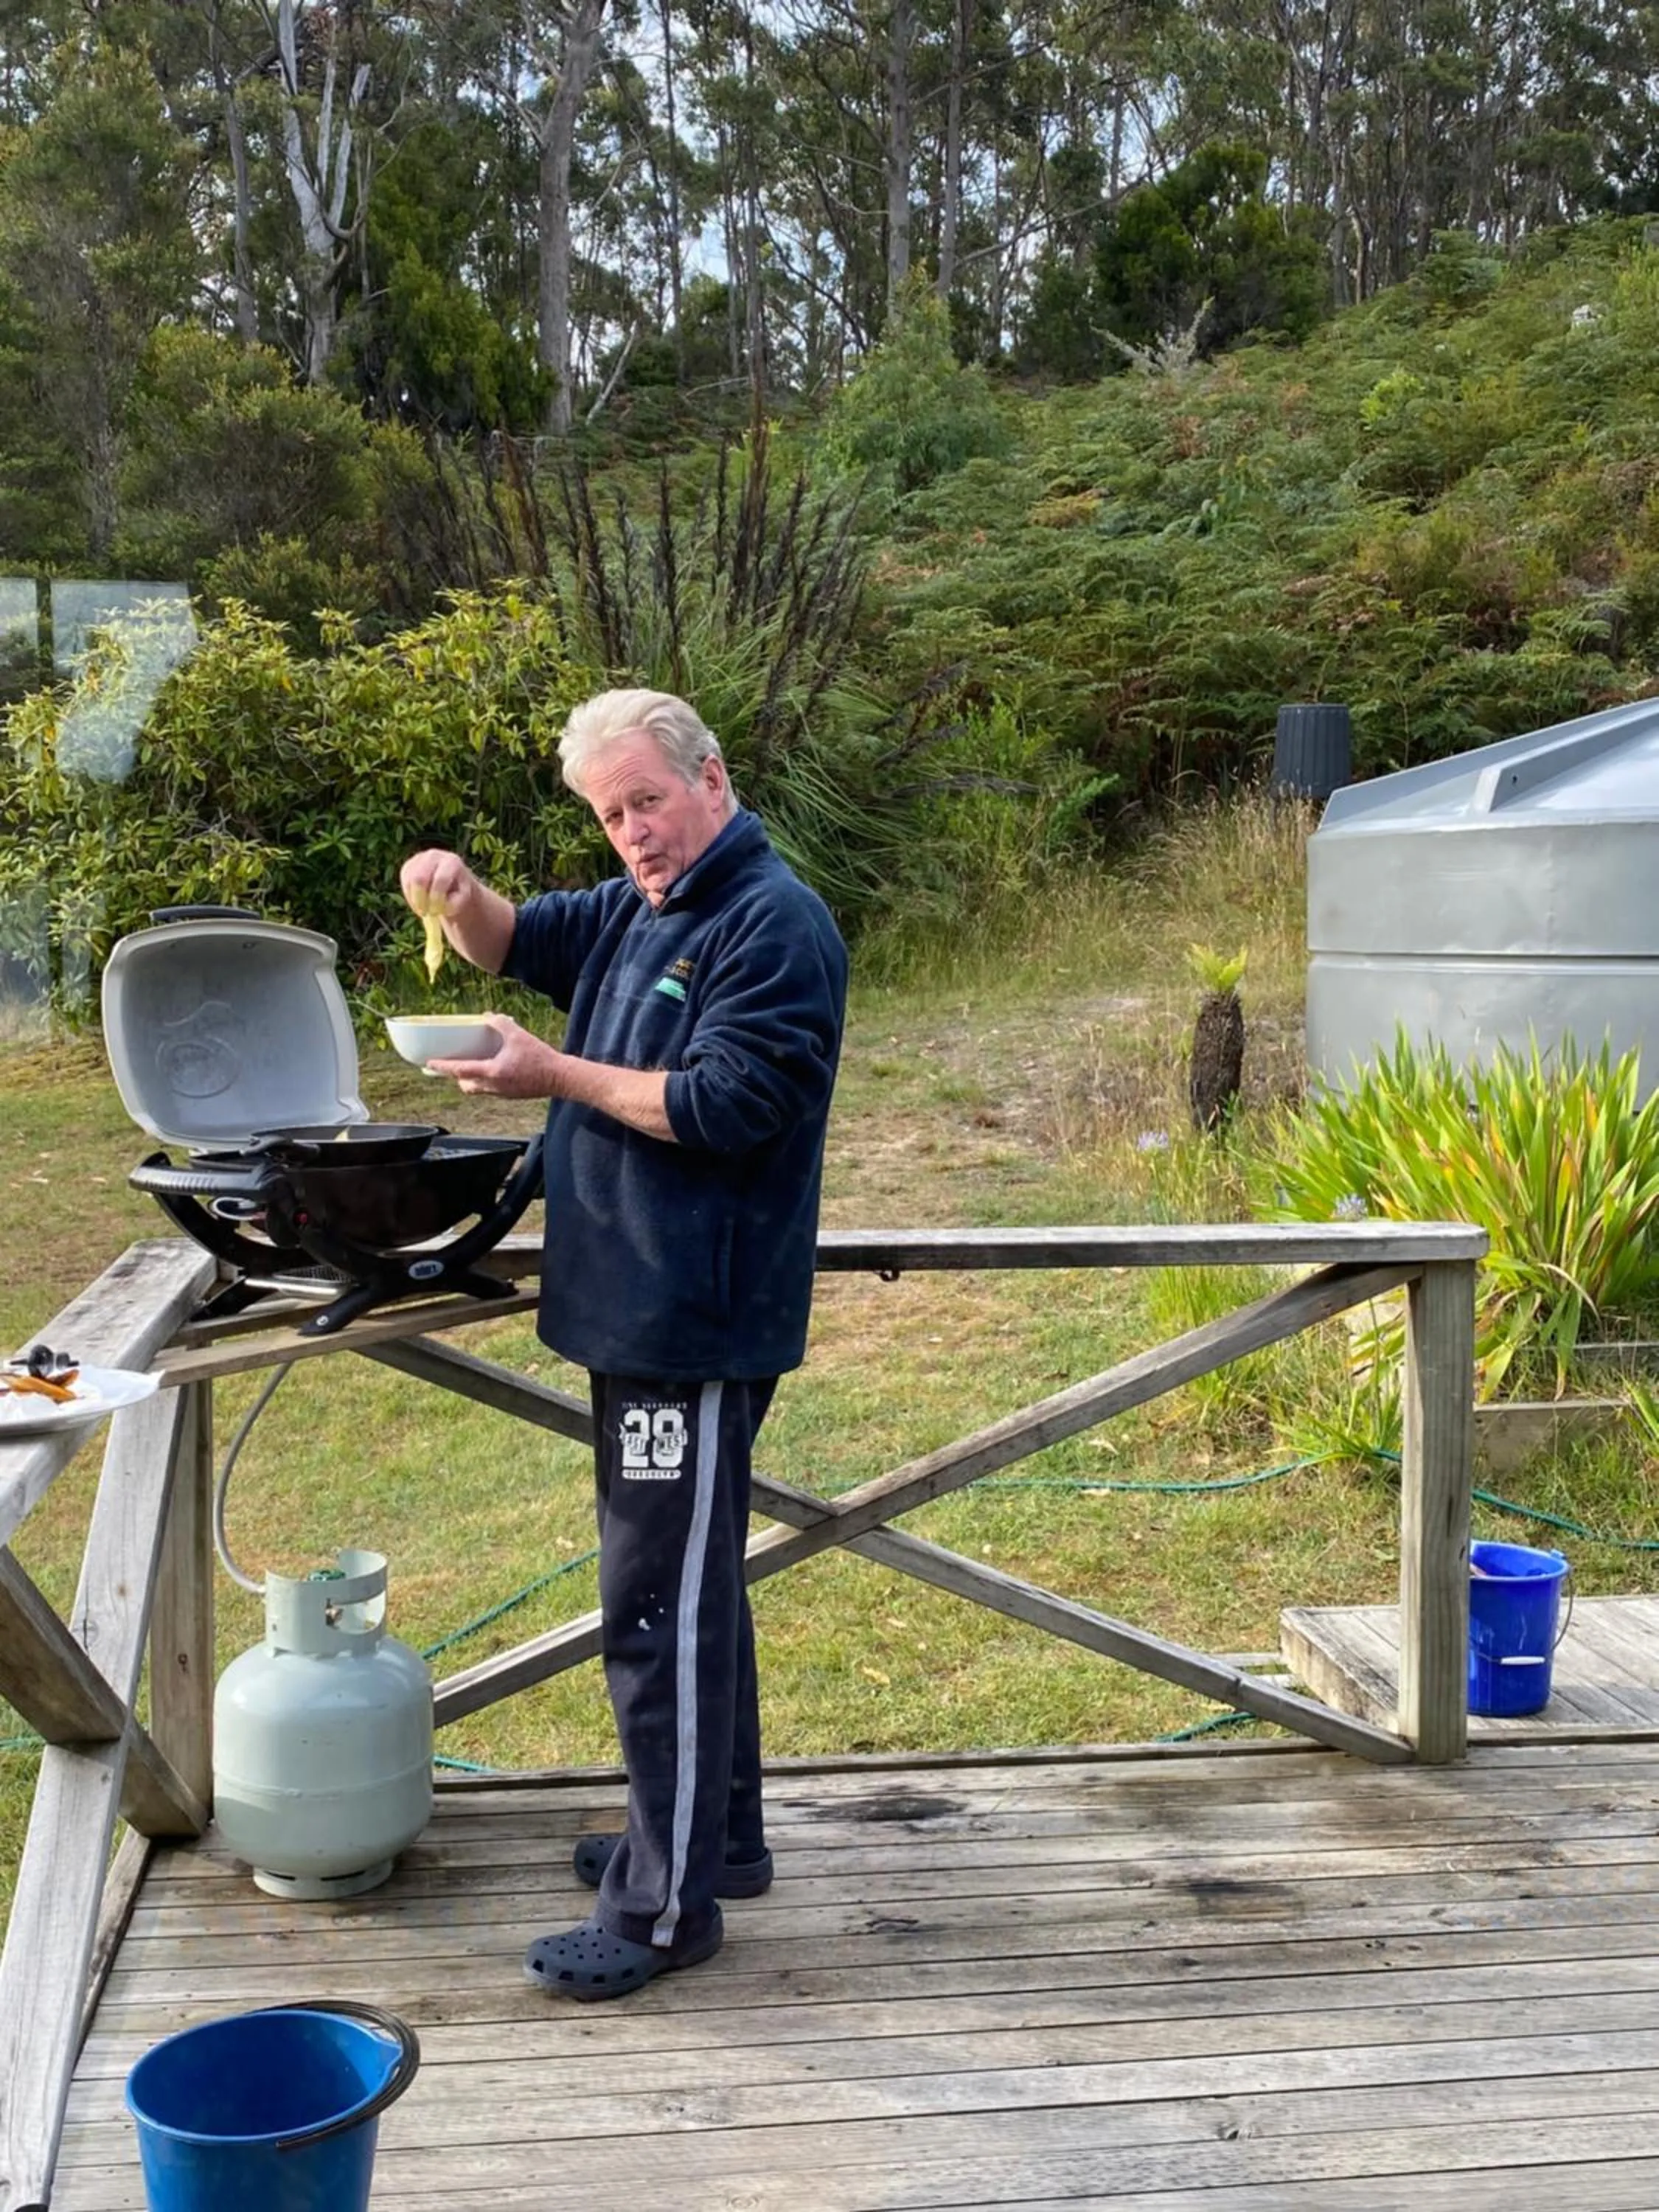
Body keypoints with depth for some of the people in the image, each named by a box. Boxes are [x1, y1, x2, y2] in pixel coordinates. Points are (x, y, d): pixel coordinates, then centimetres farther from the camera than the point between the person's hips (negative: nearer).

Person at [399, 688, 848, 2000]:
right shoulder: (641, 908, 15)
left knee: (665, 1603, -5)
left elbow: (724, 1107, -22)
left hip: (698, 1324, -10)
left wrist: (554, 1076, -16)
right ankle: (716, 1831, 34)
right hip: (639, 1306, 10)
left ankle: (669, 1906, 5)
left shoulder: (773, 925, -15)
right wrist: (458, 896, 2)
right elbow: (516, 944, 25)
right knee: (688, 1583, 19)